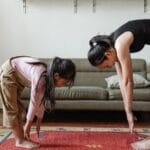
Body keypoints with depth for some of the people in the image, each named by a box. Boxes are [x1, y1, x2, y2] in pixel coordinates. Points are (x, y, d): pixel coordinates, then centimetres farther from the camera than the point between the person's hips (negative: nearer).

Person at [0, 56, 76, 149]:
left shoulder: (49, 77, -10)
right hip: (8, 73, -9)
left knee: (17, 107, 11)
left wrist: (39, 123, 4)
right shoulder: (41, 77, -35)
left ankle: (22, 137, 18)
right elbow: (34, 102, -26)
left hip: (18, 75, 9)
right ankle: (20, 141, 2)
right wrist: (28, 124, -15)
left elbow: (42, 101, -2)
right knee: (12, 109, -4)